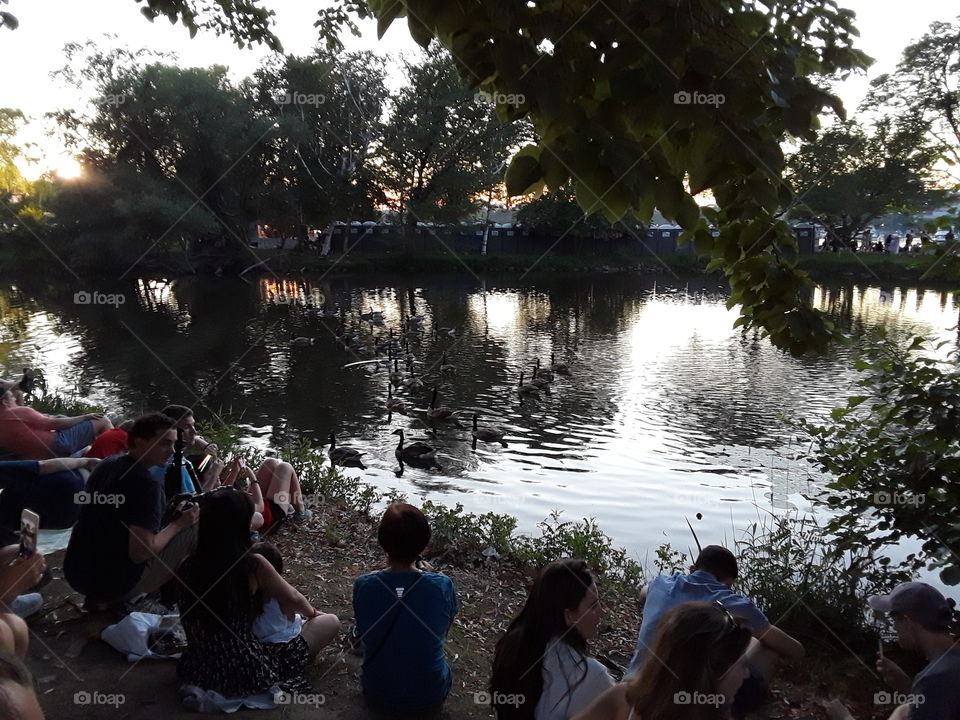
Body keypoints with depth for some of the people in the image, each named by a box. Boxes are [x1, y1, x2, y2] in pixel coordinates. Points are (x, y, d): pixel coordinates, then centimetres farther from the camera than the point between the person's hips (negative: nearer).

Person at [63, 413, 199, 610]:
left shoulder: (107, 464, 4)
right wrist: (178, 524, -10)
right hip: (112, 583, -8)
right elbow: (140, 553, -25)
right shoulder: (146, 484, -22)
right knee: (195, 526, -6)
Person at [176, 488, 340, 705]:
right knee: (330, 622, 5)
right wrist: (312, 613, 23)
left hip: (196, 670, 6)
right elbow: (293, 600, -1)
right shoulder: (253, 564, -20)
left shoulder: (189, 565, -6)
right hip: (248, 673, -6)